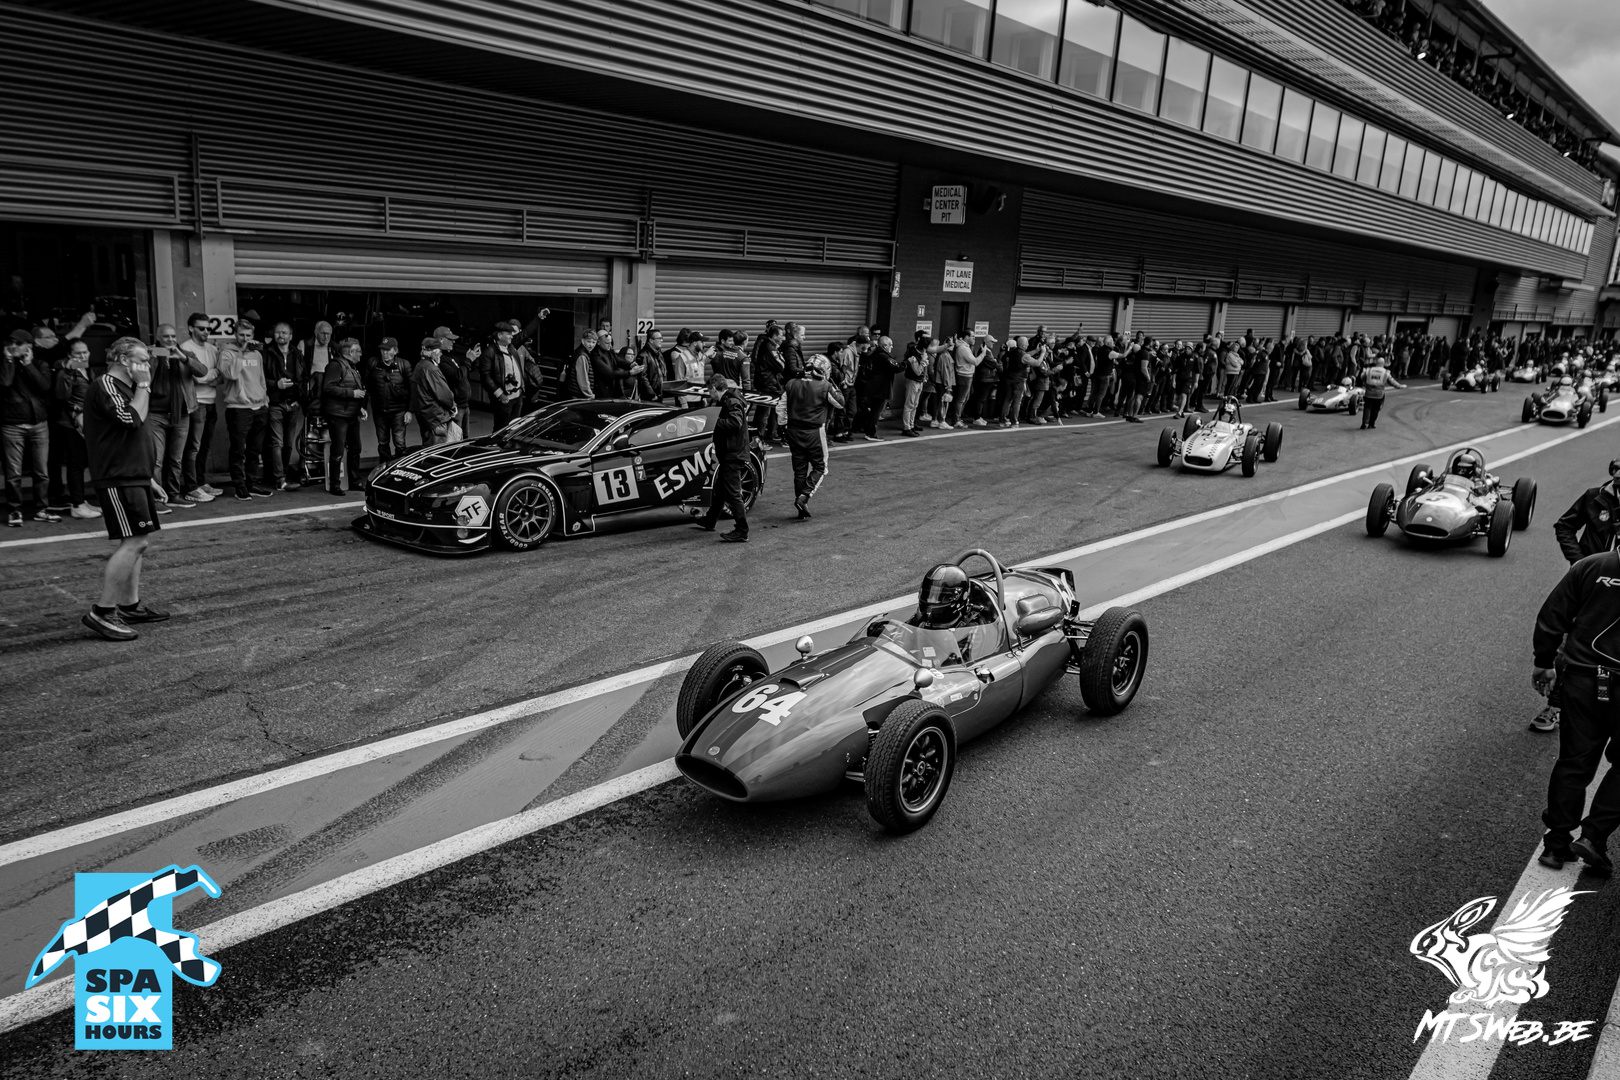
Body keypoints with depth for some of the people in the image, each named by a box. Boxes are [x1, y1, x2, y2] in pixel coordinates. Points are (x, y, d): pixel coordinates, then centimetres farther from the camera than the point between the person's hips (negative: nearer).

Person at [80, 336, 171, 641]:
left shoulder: (124, 388, 22)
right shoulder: (105, 386, -10)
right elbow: (133, 419, -25)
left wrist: (147, 478, 25)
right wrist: (143, 386, -11)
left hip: (132, 478, 11)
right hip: (117, 480, -11)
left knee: (135, 544, 13)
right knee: (132, 543, -15)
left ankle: (130, 605, 20)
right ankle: (102, 612, -11)